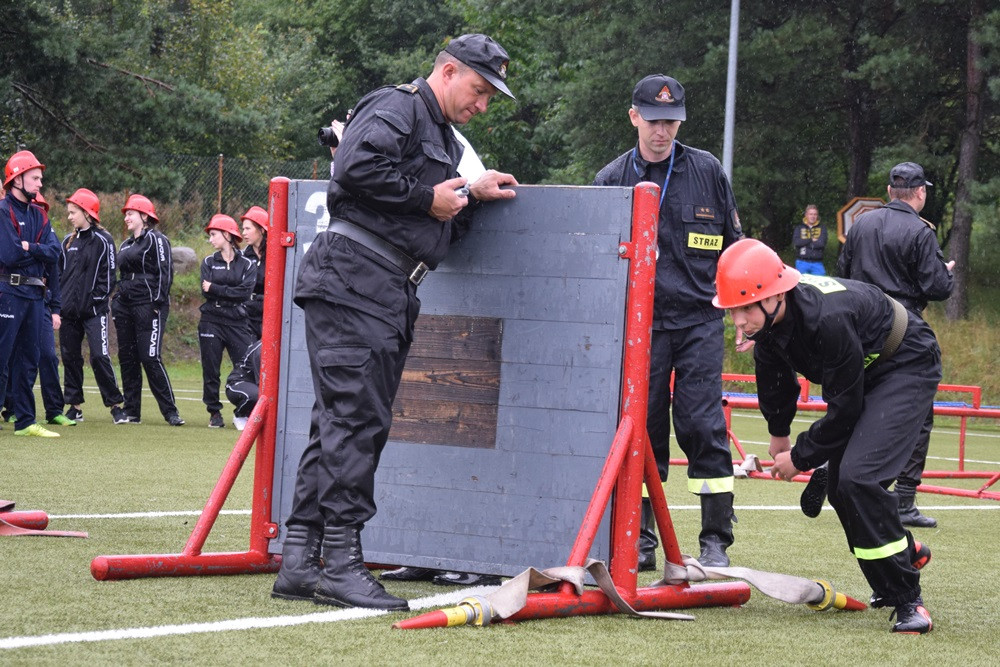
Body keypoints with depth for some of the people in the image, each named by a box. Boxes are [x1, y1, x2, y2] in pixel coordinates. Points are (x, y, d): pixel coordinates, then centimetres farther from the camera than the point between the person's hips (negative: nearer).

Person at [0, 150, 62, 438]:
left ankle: (25, 421, 17)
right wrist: (38, 251, -2)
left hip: (35, 295, 8)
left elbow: (54, 252, 3)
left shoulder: (38, 215, 15)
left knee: (28, 360, 11)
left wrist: (28, 248, -13)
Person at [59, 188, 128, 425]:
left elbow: (108, 275, -6)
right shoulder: (68, 242, 14)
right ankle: (75, 407, 14)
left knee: (99, 356, -13)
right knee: (70, 357, 6)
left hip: (94, 310, -6)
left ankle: (116, 405, -5)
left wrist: (96, 300, -13)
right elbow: (59, 272, 17)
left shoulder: (102, 240, -4)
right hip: (70, 311, 6)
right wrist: (59, 302, 6)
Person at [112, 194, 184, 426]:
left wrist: (158, 304, -17)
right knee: (127, 359, 6)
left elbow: (165, 273, -11)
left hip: (148, 306, -9)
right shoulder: (126, 245, 22)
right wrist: (116, 305, 18)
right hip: (125, 306, 9)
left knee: (150, 358, -14)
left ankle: (170, 411, -9)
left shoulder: (156, 240, -4)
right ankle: (132, 412, 10)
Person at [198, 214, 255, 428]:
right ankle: (214, 413, 11)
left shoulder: (247, 265, 4)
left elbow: (245, 292, -11)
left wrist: (215, 289, -11)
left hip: (238, 323, -2)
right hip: (211, 321, 2)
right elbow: (206, 292, -3)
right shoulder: (209, 262, 11)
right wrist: (231, 293, -10)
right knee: (210, 370, 2)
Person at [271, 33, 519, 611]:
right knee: (355, 416, -12)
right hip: (354, 284, -10)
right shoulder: (398, 108, -4)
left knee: (343, 423, 8)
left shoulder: (446, 143, 27)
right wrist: (427, 197, -12)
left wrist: (471, 197, 15)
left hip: (392, 295, 10)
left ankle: (302, 560, 9)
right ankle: (341, 563, -13)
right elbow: (358, 168, -21)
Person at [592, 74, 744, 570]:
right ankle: (639, 541, 8)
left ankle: (715, 541, -1)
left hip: (700, 319, -1)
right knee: (642, 429, 1)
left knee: (703, 426, -6)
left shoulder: (707, 171, 6)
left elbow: (732, 244, 14)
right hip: (640, 321, 1)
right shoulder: (613, 178, 5)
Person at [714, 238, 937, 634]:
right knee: (839, 487, 13)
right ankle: (906, 553, 41)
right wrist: (779, 433, 24)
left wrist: (802, 457, -13)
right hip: (861, 373, 9)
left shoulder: (827, 320, -39)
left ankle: (907, 600, -17)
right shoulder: (768, 316, -14)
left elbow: (845, 409, -26)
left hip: (908, 367, -9)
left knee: (857, 477, -24)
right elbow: (774, 374, 11)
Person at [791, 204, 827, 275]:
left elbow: (822, 243, -8)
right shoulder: (799, 227, 9)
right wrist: (811, 240, -7)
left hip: (817, 263, 0)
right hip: (802, 263, 0)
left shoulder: (821, 228, 8)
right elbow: (795, 242, -7)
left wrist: (804, 242, -7)